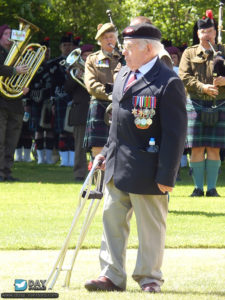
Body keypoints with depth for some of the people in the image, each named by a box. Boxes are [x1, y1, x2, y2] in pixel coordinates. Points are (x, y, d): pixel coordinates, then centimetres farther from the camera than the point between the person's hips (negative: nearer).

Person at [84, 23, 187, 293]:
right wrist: (107, 152, 21)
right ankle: (112, 276, 14)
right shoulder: (123, 75, 12)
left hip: (146, 169, -8)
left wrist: (166, 175, -17)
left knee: (150, 227, 3)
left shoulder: (168, 83, -14)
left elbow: (175, 134, -15)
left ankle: (149, 277, 15)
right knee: (112, 219, 8)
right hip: (117, 167, 8)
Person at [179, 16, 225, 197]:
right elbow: (184, 77, -2)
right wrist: (202, 87, -16)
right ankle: (198, 187, 5)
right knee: (197, 148, -1)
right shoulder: (189, 53, 9)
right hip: (196, 105, 0)